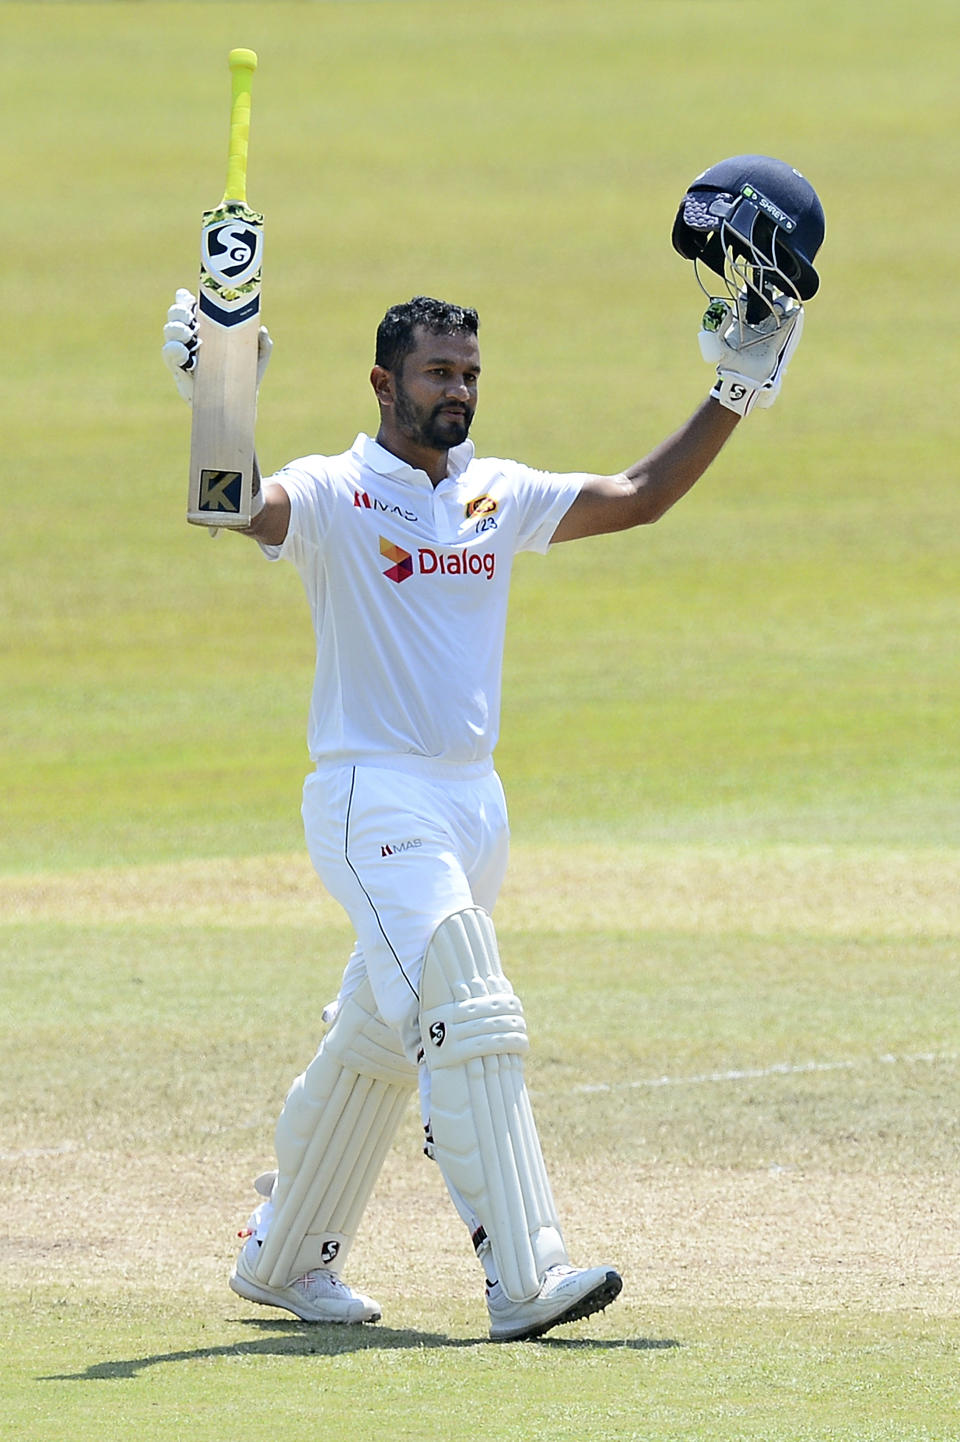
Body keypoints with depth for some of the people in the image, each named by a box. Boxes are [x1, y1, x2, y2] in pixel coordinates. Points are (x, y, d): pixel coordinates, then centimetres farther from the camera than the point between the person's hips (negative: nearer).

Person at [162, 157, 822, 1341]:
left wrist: (735, 397, 4)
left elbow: (637, 499, 12)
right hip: (370, 793, -7)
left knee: (379, 1041, 16)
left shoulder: (497, 497, 12)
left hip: (473, 799, 7)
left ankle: (285, 1259, 31)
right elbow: (245, 511, -27)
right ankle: (523, 1279, -24)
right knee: (469, 1019, -19)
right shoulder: (333, 494, -7)